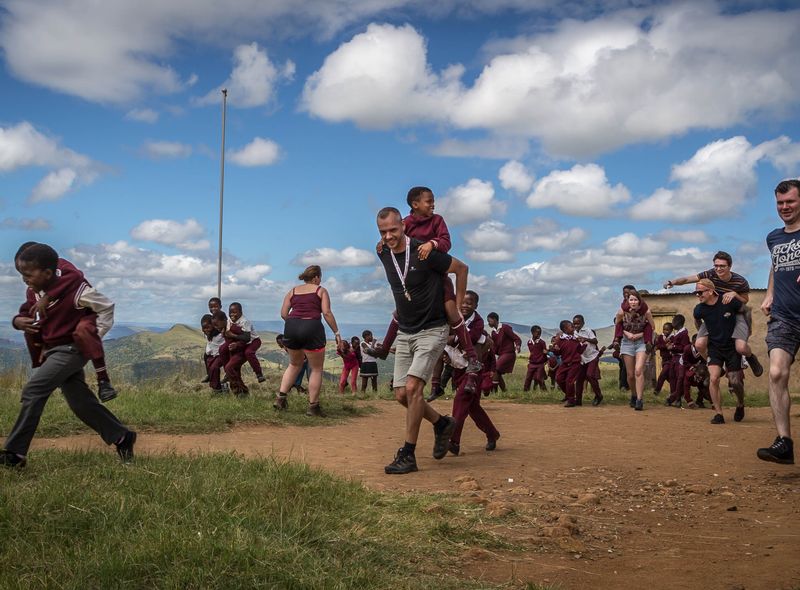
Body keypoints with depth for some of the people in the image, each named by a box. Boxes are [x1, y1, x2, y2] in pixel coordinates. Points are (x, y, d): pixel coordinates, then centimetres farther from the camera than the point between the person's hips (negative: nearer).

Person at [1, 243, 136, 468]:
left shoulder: (74, 290, -21)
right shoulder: (33, 292, 0)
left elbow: (106, 307, -10)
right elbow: (27, 312, 18)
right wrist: (18, 320, -6)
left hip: (71, 350, -8)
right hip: (51, 351, 8)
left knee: (33, 390, -19)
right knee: (81, 402, 10)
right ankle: (122, 437, 23)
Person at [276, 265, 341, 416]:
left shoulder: (293, 291, 19)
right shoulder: (321, 290, 9)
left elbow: (283, 313, 10)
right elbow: (327, 313, -3)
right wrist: (337, 333, -1)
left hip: (291, 327, 5)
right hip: (312, 327, -4)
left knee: (295, 364, 25)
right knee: (316, 369, 7)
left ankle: (281, 398, 15)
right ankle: (313, 407, 6)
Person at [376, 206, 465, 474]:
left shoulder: (424, 253, -18)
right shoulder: (384, 254, 1)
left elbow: (461, 269, -5)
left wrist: (457, 308, -1)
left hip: (432, 330, -7)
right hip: (404, 332, 7)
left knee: (412, 388, -18)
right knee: (401, 394, 3)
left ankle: (408, 455, -8)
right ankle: (442, 423, 28)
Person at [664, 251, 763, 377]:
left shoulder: (740, 281, -18)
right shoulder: (710, 275, -17)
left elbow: (745, 300, -2)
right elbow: (687, 279, -18)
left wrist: (734, 294, -24)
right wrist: (673, 282, -39)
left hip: (735, 314, -2)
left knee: (741, 348, -24)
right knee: (700, 345, -16)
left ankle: (751, 358, 17)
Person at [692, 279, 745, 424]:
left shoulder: (729, 302, -19)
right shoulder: (699, 309, -10)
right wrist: (702, 336, 16)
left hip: (732, 346, -1)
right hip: (714, 347, 2)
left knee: (735, 382, -1)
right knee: (714, 378, -17)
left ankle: (740, 405, 32)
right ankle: (719, 414, -8)